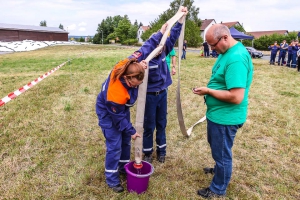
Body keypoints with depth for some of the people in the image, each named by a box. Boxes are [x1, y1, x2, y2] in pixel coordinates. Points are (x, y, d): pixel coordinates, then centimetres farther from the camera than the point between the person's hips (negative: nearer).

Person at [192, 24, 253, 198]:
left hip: (225, 117, -10)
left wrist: (208, 91, -22)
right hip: (219, 113, 10)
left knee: (222, 153, 10)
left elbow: (236, 97, -32)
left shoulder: (236, 58, -27)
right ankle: (219, 169, 55)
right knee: (217, 148, 29)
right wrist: (209, 88, 3)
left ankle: (218, 189, 32)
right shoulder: (227, 52, 5)